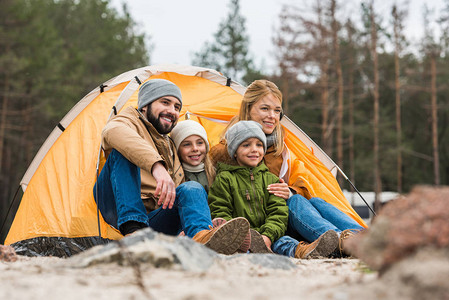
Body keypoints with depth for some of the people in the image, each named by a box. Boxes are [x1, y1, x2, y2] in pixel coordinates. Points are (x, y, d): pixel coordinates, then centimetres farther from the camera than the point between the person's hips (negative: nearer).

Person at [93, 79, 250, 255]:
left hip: (154, 220, 5)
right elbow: (114, 132, -22)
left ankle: (201, 237, -54)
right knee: (122, 151, -25)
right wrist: (156, 165, -38)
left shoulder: (171, 148, 30)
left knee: (191, 188, -21)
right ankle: (132, 231, -41)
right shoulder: (130, 120, 7)